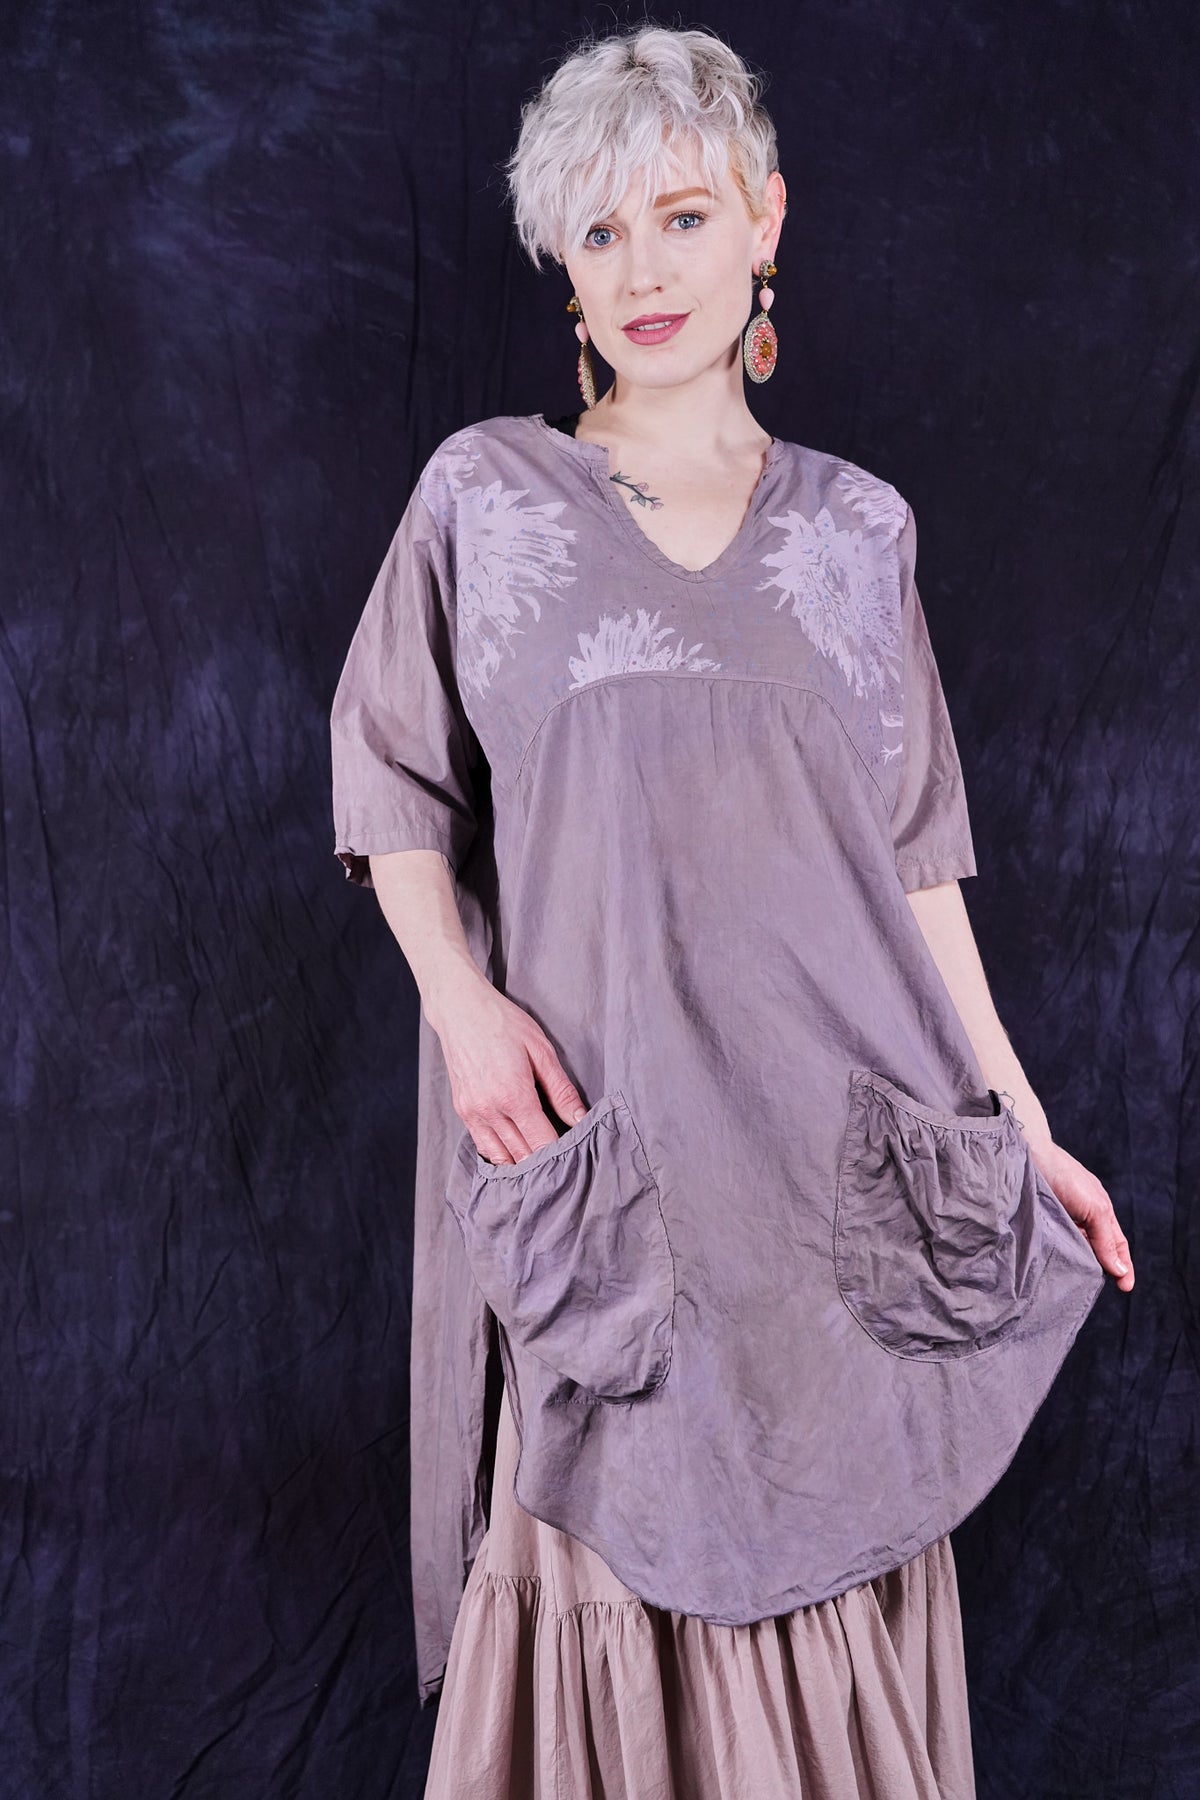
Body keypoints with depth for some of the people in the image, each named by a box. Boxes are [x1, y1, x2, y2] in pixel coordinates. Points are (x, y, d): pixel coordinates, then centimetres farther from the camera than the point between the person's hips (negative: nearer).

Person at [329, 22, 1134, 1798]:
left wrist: (1021, 1125, 8)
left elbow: (915, 856, 9)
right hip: (595, 1132, -2)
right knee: (609, 1540, 5)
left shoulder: (857, 527, 8)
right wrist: (461, 999, -11)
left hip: (838, 1145, 2)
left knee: (832, 1561, 8)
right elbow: (389, 780, 5)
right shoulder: (486, 493, 2)